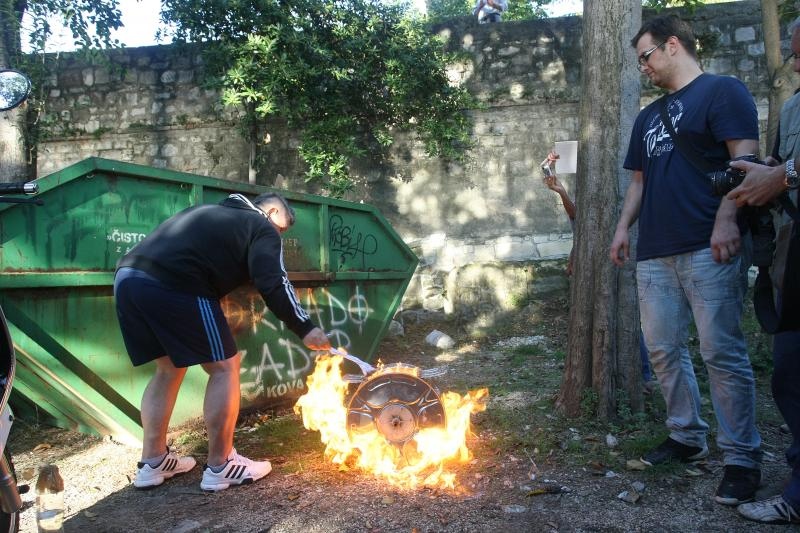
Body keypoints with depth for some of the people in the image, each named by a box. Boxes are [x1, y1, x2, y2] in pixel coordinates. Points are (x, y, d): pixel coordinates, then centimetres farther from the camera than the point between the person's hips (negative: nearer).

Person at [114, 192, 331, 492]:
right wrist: (305, 329, 3)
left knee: (169, 369, 22)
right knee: (224, 367, 5)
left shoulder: (212, 213, 35)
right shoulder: (263, 228, 11)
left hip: (128, 277, 9)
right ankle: (220, 467, 11)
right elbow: (273, 284, -2)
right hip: (174, 285, -8)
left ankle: (153, 463, 27)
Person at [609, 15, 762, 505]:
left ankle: (742, 458, 4)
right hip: (655, 253, 8)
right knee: (664, 350, 9)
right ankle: (687, 437, 24)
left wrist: (727, 219, -20)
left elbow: (745, 158, -9)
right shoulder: (648, 116, 24)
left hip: (709, 249, -8)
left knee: (723, 352, -7)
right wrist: (624, 227, 15)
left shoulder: (722, 91, 2)